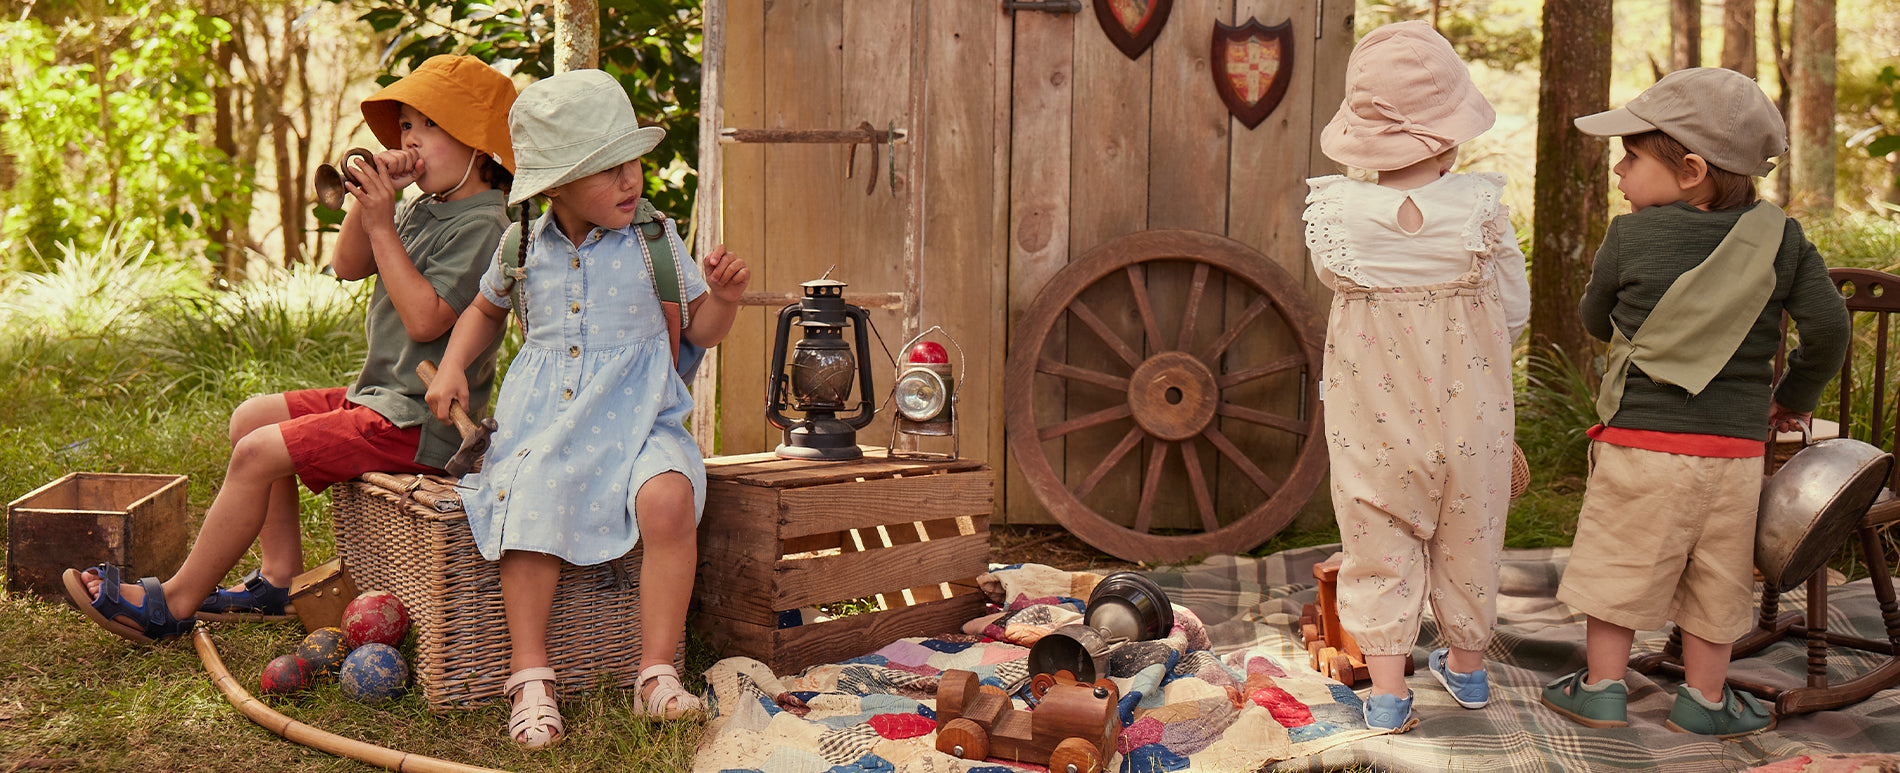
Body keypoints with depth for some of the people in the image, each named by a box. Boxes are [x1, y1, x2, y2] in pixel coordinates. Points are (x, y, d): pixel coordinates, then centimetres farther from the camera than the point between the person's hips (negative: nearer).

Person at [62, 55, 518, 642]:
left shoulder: (481, 225, -18)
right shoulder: (425, 209, 14)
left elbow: (425, 319, -27)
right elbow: (349, 266, 11)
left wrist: (382, 227, -23)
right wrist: (373, 197, -5)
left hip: (421, 421, -11)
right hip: (385, 397, 11)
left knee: (259, 453, -15)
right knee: (250, 418, 14)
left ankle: (175, 603, -1)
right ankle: (280, 580, 13)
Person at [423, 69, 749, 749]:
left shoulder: (654, 238, 2)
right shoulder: (524, 249, 6)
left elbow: (702, 331, 9)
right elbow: (486, 310, 28)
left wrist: (723, 298, -13)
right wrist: (452, 367, 12)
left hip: (636, 414, -1)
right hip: (543, 416, 1)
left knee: (668, 499, -31)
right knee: (529, 506, -28)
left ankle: (657, 671, -19)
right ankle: (530, 676, -15)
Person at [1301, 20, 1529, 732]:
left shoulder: (1334, 213, -15)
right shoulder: (1481, 211, -16)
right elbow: (1514, 310, -5)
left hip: (1370, 410, -1)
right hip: (1467, 408, 1)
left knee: (1378, 543, 11)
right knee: (1467, 537, 19)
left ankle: (1386, 689, 11)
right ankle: (1467, 665, 37)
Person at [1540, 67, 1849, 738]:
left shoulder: (1631, 236, -7)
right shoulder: (1779, 237, -2)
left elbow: (1596, 319, 7)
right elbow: (1828, 325, -2)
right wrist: (1793, 397, 13)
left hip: (1641, 438, -2)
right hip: (1735, 446, 3)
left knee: (1621, 563, 10)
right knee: (1716, 575, 14)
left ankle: (1601, 687, 18)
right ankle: (1705, 697, 24)